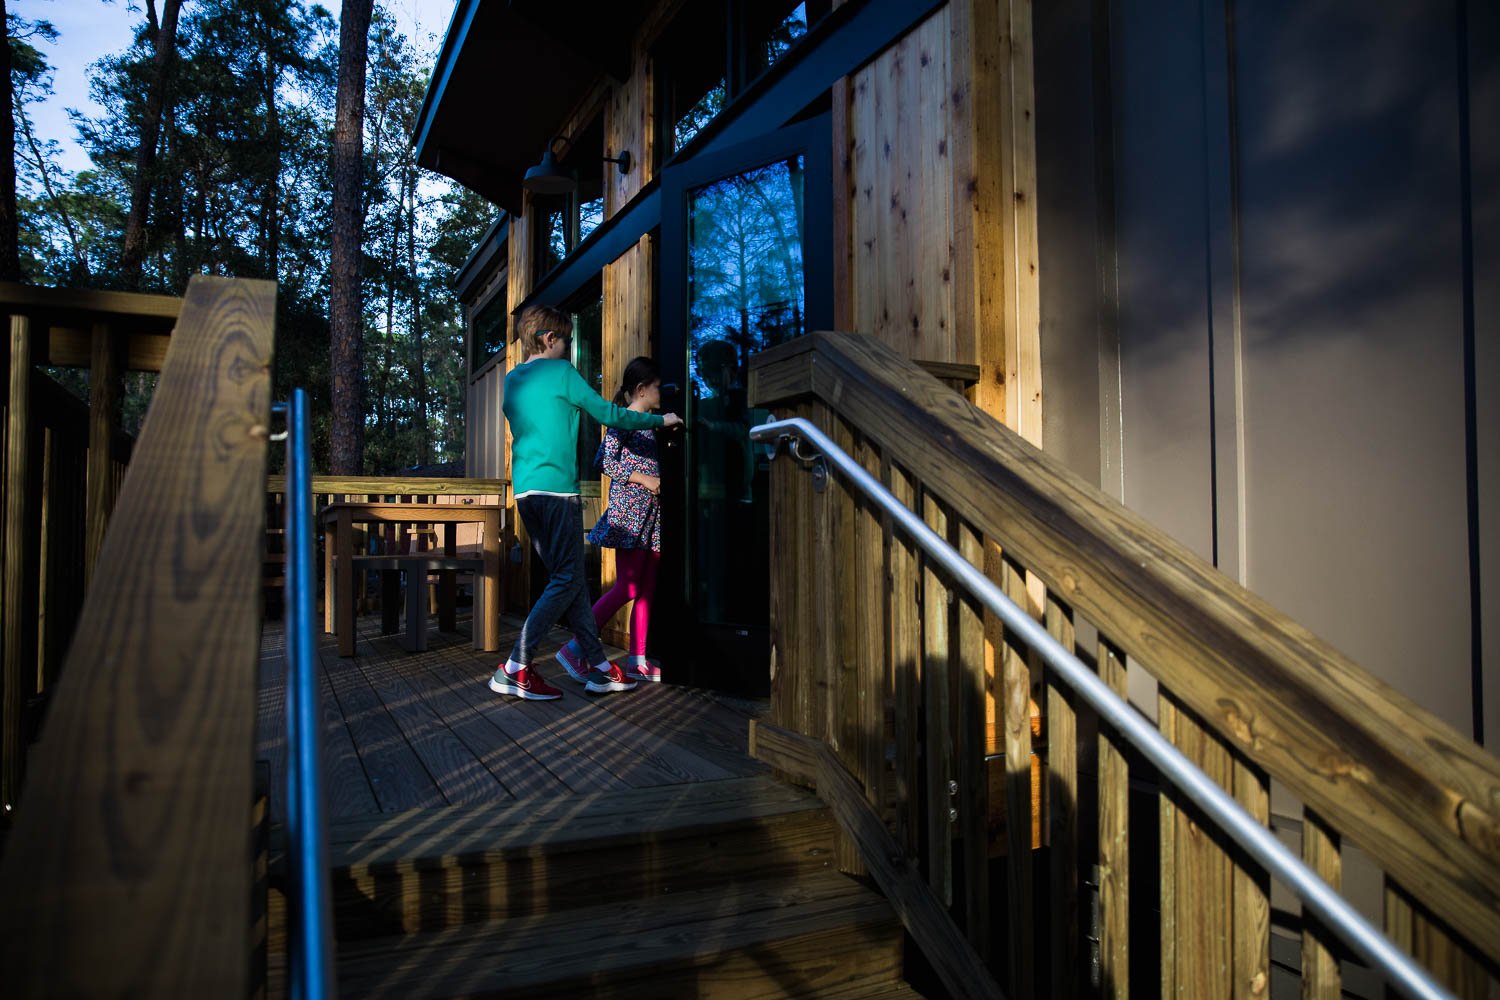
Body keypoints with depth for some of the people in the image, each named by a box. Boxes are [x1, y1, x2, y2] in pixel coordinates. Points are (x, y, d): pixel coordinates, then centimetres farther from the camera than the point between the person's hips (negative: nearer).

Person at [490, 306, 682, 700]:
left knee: (569, 578, 10)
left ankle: (597, 666, 12)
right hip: (556, 489, -9)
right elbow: (609, 415, -1)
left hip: (524, 490, 9)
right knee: (566, 580, -4)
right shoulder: (561, 372, -4)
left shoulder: (511, 380, 18)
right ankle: (515, 668, -7)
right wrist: (661, 420, 11)